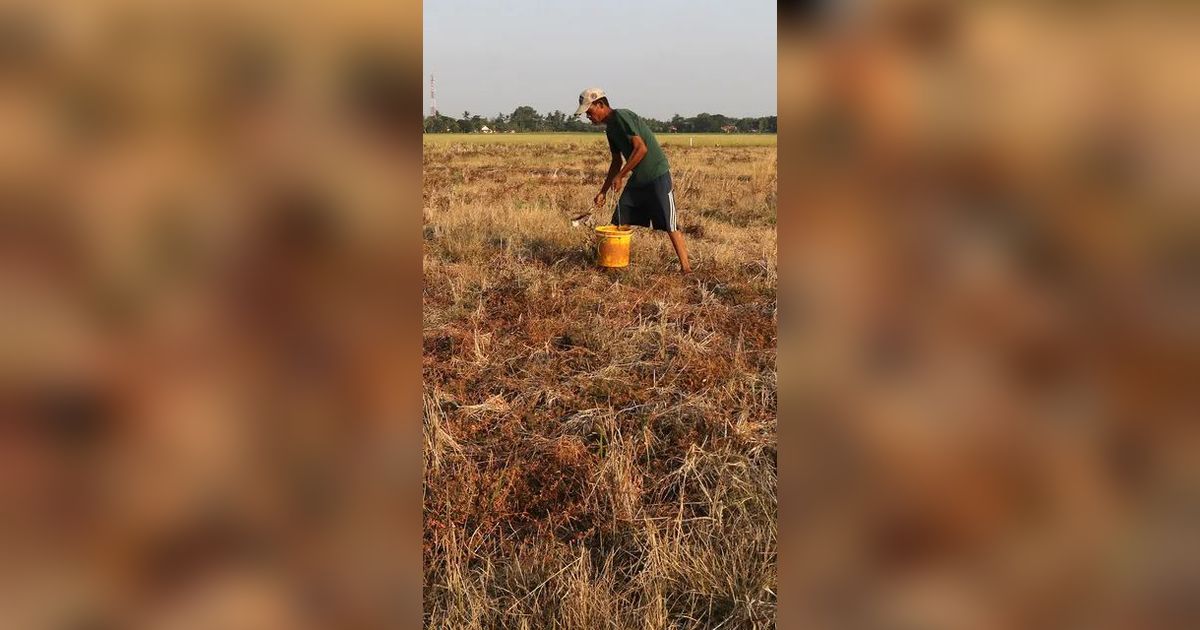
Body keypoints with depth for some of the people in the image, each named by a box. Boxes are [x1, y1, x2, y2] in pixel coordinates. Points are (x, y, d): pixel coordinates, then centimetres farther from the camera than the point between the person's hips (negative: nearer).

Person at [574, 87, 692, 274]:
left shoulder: (622, 117, -16)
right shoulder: (610, 128, 12)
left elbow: (641, 148, -24)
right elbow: (616, 162, 21)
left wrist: (620, 176, -17)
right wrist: (603, 192, 17)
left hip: (657, 175, -9)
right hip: (637, 178, 9)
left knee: (670, 225, -9)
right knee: (619, 221, 6)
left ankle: (686, 266, -4)